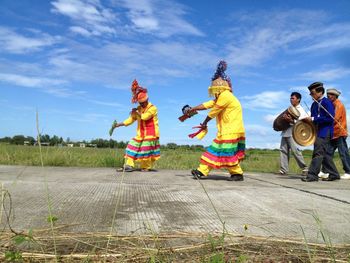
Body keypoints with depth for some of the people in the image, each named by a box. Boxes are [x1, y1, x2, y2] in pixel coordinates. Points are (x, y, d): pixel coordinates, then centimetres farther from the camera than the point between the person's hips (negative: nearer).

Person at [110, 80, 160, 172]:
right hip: (140, 135, 6)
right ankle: (129, 165, 3)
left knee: (147, 150, -8)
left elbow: (145, 116, -24)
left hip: (150, 134, -6)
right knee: (132, 146, 0)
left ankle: (146, 167, 6)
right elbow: (131, 119, 13)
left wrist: (136, 112, -7)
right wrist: (119, 124, 5)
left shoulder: (152, 108, -8)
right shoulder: (139, 109, 12)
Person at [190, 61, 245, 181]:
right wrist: (191, 109, 11)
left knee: (227, 153, -6)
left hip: (231, 131, -10)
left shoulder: (225, 95, -13)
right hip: (226, 131, 10)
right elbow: (206, 105, 15)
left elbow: (213, 112, -8)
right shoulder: (220, 97, 18)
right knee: (214, 151, 8)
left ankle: (238, 174, 5)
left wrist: (204, 123, 5)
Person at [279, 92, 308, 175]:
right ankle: (284, 169, 3)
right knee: (283, 150, 1)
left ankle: (304, 168, 2)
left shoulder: (300, 110, -2)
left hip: (292, 133, -7)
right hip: (285, 132, 7)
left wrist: (290, 120, -28)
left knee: (295, 150, -10)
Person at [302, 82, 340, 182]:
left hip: (325, 132, -9)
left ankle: (312, 175, -9)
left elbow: (330, 118, -18)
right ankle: (334, 174, 22)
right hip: (318, 132, 9)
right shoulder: (314, 104, 15)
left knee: (318, 153, -10)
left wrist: (313, 119, -19)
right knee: (324, 154, 12)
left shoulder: (327, 102, -10)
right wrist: (309, 120, 2)